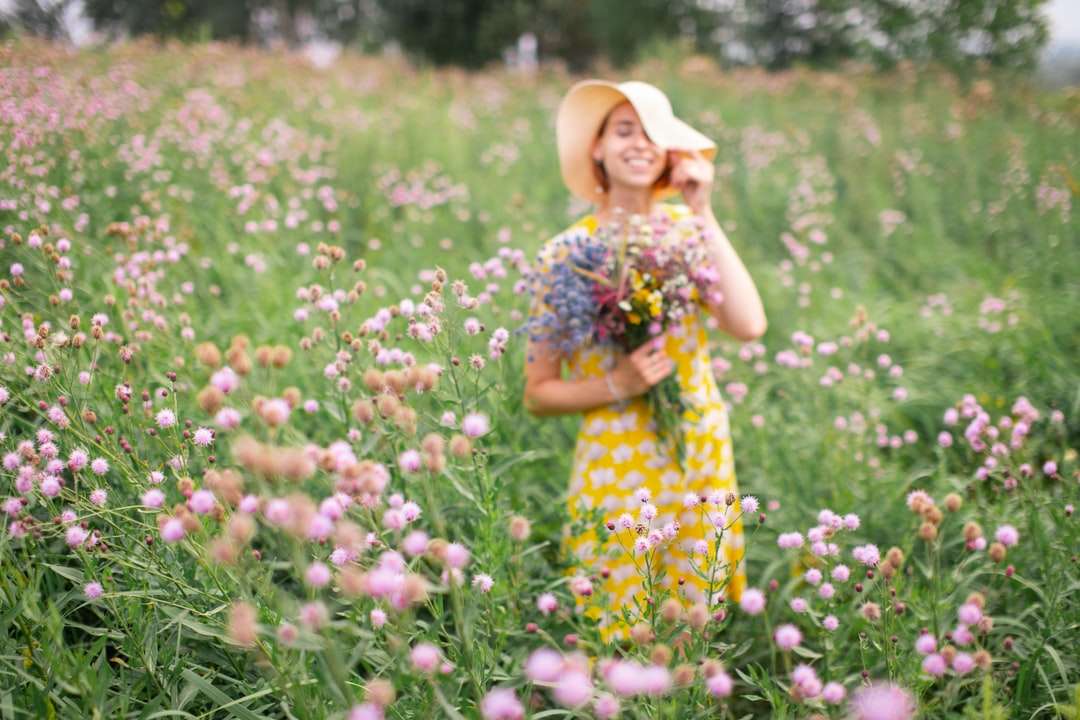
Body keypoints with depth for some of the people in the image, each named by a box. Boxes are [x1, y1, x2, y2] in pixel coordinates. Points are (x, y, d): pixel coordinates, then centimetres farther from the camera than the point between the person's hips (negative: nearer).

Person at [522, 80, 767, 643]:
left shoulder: (687, 227, 1)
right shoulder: (566, 254, -6)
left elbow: (749, 325, -16)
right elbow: (537, 394, -2)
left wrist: (704, 217, -13)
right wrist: (618, 385, -18)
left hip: (703, 458, 3)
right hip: (614, 467, -2)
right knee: (621, 641, 8)